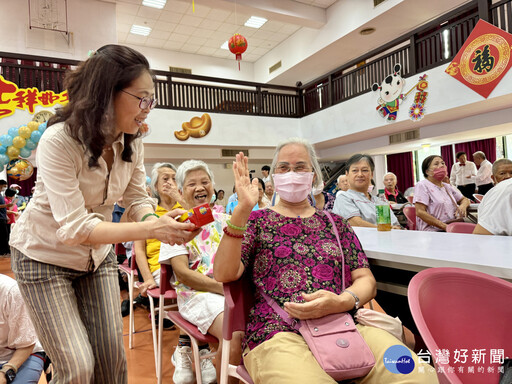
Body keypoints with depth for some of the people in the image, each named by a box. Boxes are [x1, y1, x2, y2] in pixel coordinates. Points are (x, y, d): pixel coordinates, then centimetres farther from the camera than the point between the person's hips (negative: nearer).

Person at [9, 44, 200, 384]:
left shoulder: (132, 141, -9)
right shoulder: (59, 140, -28)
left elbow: (137, 197, -4)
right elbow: (74, 228, -33)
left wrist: (155, 221, -27)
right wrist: (151, 230, -42)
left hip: (98, 254, 5)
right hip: (46, 256, -5)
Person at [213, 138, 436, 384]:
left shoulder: (335, 224, 18)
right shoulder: (257, 221, 10)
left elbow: (366, 281, 12)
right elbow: (224, 274, -5)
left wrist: (342, 302, -12)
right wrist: (242, 210, -16)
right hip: (279, 333, -2)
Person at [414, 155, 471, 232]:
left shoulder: (447, 187, 22)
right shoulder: (422, 185, -2)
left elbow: (465, 199, 30)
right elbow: (420, 212, -12)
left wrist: (463, 206, 3)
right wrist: (444, 226, -18)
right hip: (435, 231, -8)